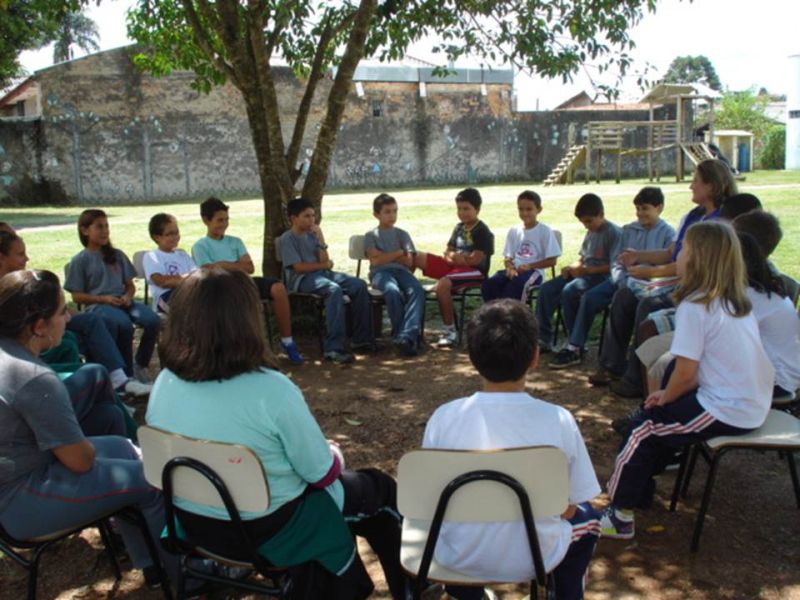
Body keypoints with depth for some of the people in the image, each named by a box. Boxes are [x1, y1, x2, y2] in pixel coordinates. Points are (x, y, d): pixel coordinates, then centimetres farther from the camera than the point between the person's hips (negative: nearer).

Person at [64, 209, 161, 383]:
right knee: (124, 324, -36)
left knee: (153, 320, -25)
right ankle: (126, 373, -20)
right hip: (97, 305, -4)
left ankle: (140, 366, -6)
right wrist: (104, 298, -13)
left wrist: (128, 296, -7)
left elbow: (130, 284, 17)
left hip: (122, 301, 5)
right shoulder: (80, 260, 3)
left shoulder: (117, 255, 16)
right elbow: (77, 296, 0)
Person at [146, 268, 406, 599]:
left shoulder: (164, 383, -11)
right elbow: (322, 473, -17)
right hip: (266, 531, -6)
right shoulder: (272, 391, -29)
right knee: (379, 488, 18)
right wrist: (332, 458, 6)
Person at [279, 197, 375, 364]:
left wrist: (320, 238, -4)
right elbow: (299, 267, -11)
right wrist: (324, 265, -1)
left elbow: (325, 261, 6)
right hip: (302, 279, -7)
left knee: (359, 285, -15)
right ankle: (333, 348, -42)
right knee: (334, 289, -36)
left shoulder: (312, 234, 16)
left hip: (322, 273, 7)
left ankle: (362, 339, -12)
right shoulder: (287, 239, -1)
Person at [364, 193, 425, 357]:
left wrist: (385, 256, 4)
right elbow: (375, 260, 0)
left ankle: (405, 337, -45)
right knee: (393, 292, -39)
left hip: (401, 270, 3)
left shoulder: (402, 234, 25)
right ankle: (407, 336, -33)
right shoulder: (371, 235, 17)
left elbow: (409, 261, 11)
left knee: (418, 291, -33)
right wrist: (398, 253, 5)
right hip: (380, 272, -2)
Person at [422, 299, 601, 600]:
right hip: (535, 557, 0)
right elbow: (567, 509, -6)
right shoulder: (559, 420, -18)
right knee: (587, 517, 31)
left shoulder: (444, 417, -17)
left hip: (458, 557, 1)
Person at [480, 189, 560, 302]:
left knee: (515, 284, -39)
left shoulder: (545, 231, 1)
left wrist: (529, 266, -14)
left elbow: (552, 261, -2)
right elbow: (507, 258, 13)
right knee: (488, 284, -25)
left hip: (534, 272, -5)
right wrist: (510, 268, -12)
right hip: (514, 270, 5)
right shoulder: (513, 231, 14)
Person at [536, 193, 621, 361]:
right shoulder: (590, 233, 17)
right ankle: (543, 339, -3)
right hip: (584, 275, 9)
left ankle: (576, 347, -24)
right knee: (546, 289, -7)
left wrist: (587, 270, -21)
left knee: (569, 291, -32)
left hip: (601, 277, -9)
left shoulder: (613, 233, -9)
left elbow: (614, 265, -16)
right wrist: (572, 268, 0)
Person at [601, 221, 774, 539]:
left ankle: (620, 515, 5)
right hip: (754, 404, 9)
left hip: (726, 412, -9)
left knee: (644, 428, 0)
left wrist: (664, 399, 1)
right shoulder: (736, 301, 9)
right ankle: (637, 487, 30)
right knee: (659, 416, 20)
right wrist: (667, 394, 9)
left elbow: (686, 372, -17)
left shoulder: (695, 307, -19)